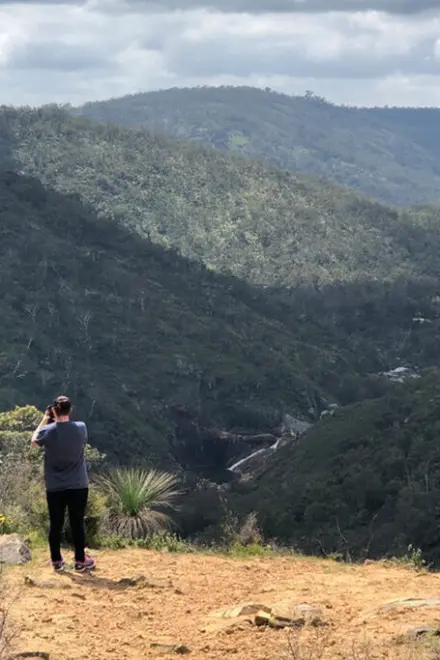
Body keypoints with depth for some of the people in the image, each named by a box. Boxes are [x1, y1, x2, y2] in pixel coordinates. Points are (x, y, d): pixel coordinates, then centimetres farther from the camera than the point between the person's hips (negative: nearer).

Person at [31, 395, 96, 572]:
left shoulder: (47, 431, -13)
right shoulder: (81, 428, -10)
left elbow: (34, 440, 9)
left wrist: (45, 419, 12)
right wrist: (57, 421, 13)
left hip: (54, 488, 0)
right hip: (78, 486, 0)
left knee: (56, 525, 10)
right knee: (77, 523, 9)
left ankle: (57, 561, 18)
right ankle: (80, 560, 14)